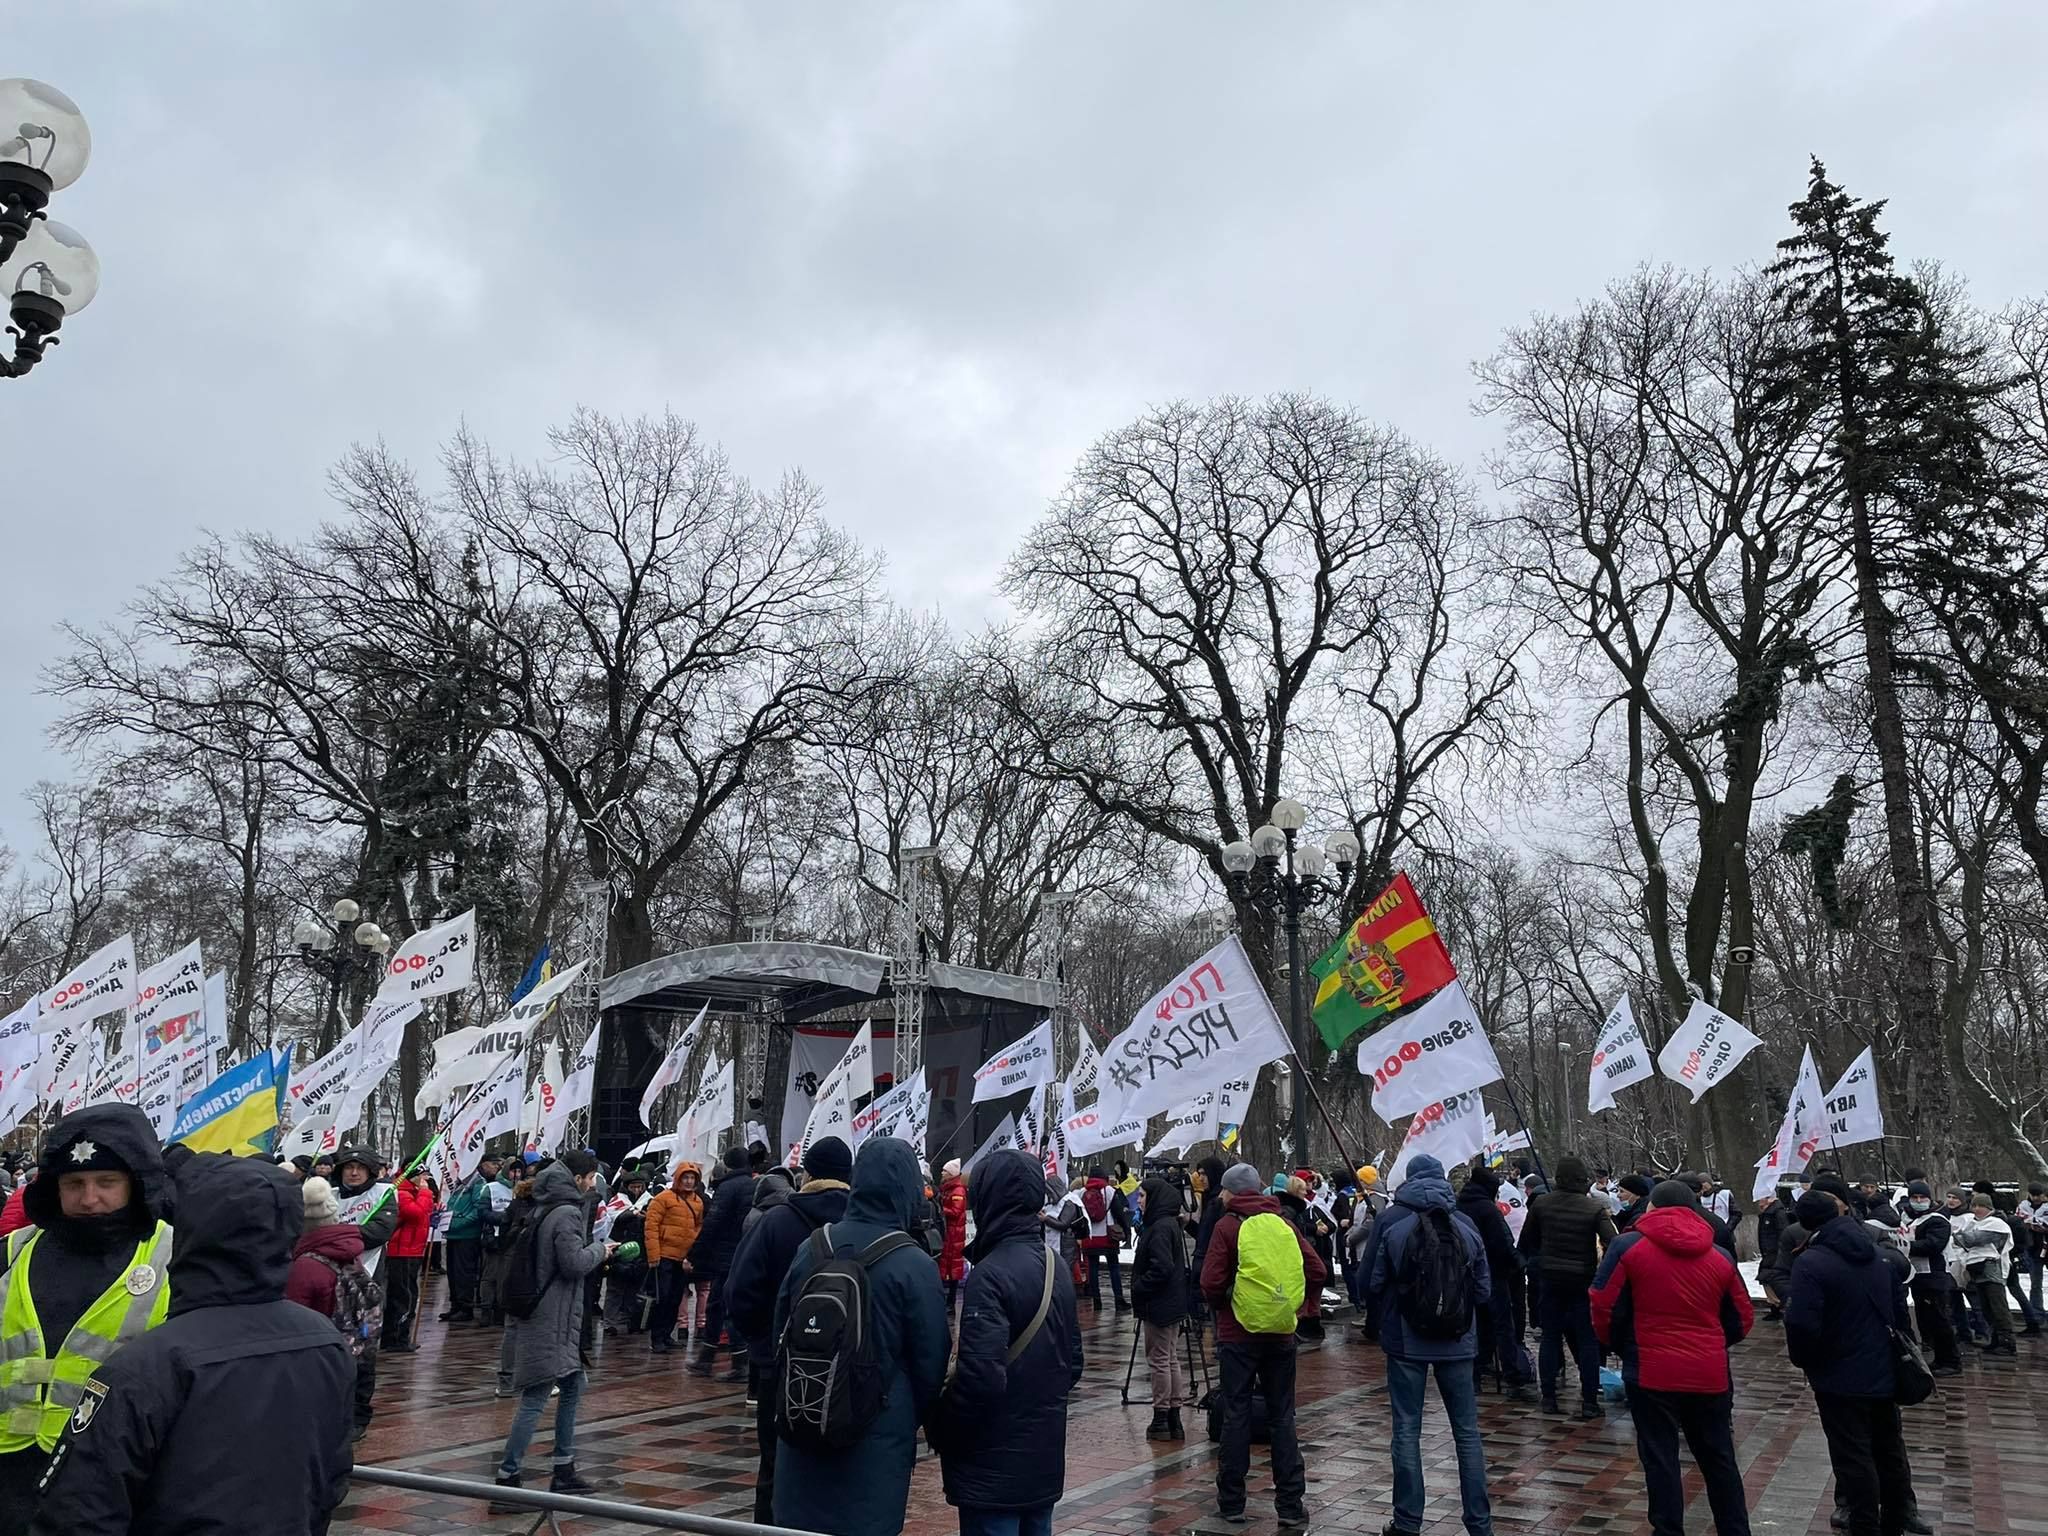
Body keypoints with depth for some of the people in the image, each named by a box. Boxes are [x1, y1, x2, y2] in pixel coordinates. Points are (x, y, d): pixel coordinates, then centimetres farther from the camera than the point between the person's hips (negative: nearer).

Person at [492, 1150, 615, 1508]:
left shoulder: (545, 1208, 11)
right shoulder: (566, 1213, -17)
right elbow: (574, 1262, -22)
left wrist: (595, 1250, 12)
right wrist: (600, 1250, -6)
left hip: (552, 1316, 10)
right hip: (551, 1320, -10)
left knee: (573, 1387, 18)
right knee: (535, 1399, -6)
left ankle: (564, 1473, 25)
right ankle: (507, 1482, -2)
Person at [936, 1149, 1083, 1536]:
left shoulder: (990, 1275, -20)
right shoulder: (1056, 1268, 6)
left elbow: (980, 1377, -26)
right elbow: (1073, 1362, 13)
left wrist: (944, 1428, -10)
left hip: (994, 1464, -8)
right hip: (1044, 1455, 8)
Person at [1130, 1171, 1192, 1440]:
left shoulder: (1160, 1228, -19)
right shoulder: (1171, 1224, 11)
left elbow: (1161, 1268, -25)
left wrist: (1138, 1289, -16)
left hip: (1159, 1306, -10)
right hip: (1172, 1303, 10)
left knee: (1159, 1360, 0)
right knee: (1171, 1359, 14)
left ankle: (1161, 1419, 7)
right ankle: (1174, 1419, 19)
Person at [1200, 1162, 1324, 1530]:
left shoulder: (1228, 1225, -8)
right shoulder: (1283, 1224, 3)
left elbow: (1211, 1283, -14)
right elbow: (1317, 1272, -2)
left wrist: (1221, 1305, 5)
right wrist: (1294, 1304, 10)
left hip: (1238, 1334, -3)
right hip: (1281, 1333, 3)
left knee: (1236, 1416, 6)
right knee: (1282, 1417, 11)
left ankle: (1232, 1502, 15)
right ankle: (1291, 1506, 12)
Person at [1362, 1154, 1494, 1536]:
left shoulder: (1390, 1221, -6)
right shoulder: (1465, 1223, -1)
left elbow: (1374, 1282, -3)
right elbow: (1483, 1288, 2)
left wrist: (1374, 1323, 14)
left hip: (1405, 1339, -2)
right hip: (1458, 1341, 2)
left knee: (1407, 1429, 5)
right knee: (1467, 1431, 10)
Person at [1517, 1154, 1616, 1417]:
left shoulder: (1540, 1204, -3)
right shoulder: (1595, 1208, -10)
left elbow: (1526, 1243, 6)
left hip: (1550, 1280, 2)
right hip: (1583, 1281, -2)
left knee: (1550, 1338, 11)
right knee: (1587, 1341, 8)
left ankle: (1549, 1398, 14)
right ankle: (1589, 1402, 10)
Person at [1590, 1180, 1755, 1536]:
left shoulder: (1628, 1245, -6)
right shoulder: (1720, 1256, 6)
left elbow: (1604, 1308, -8)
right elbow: (1742, 1321, 11)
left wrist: (1621, 1347, 10)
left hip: (1651, 1373, -4)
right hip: (1710, 1374, 4)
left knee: (1660, 1460, 5)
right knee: (1719, 1459, 18)